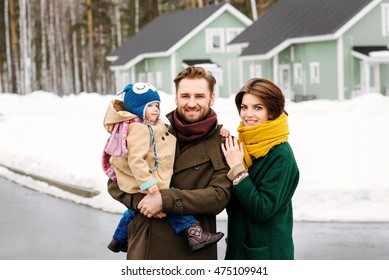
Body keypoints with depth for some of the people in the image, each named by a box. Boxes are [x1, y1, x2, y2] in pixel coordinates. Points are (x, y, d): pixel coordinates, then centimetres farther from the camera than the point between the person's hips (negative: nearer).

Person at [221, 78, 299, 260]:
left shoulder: (281, 154, -16)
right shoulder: (243, 145, 5)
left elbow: (263, 210, -22)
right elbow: (230, 202, 6)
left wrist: (237, 170, -20)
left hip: (267, 253, -6)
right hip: (238, 247, 7)